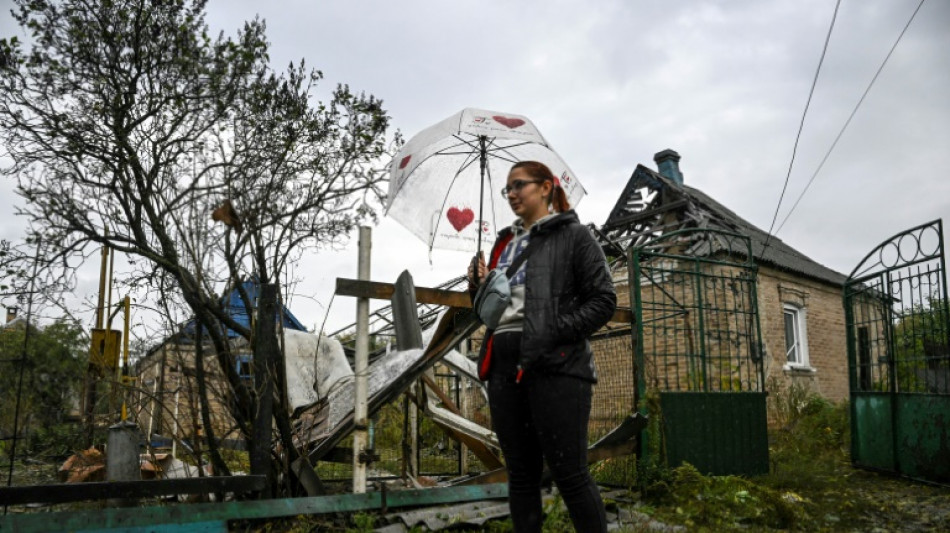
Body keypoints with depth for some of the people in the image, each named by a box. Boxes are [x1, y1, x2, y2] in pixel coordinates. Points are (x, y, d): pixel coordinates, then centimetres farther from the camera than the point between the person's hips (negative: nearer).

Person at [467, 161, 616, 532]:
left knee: (569, 473, -5)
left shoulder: (573, 235, 3)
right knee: (521, 473, 9)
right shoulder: (504, 243, 21)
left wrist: (556, 331, -16)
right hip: (503, 366, 6)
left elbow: (604, 300, -4)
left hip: (554, 365, -6)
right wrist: (478, 288, 5)